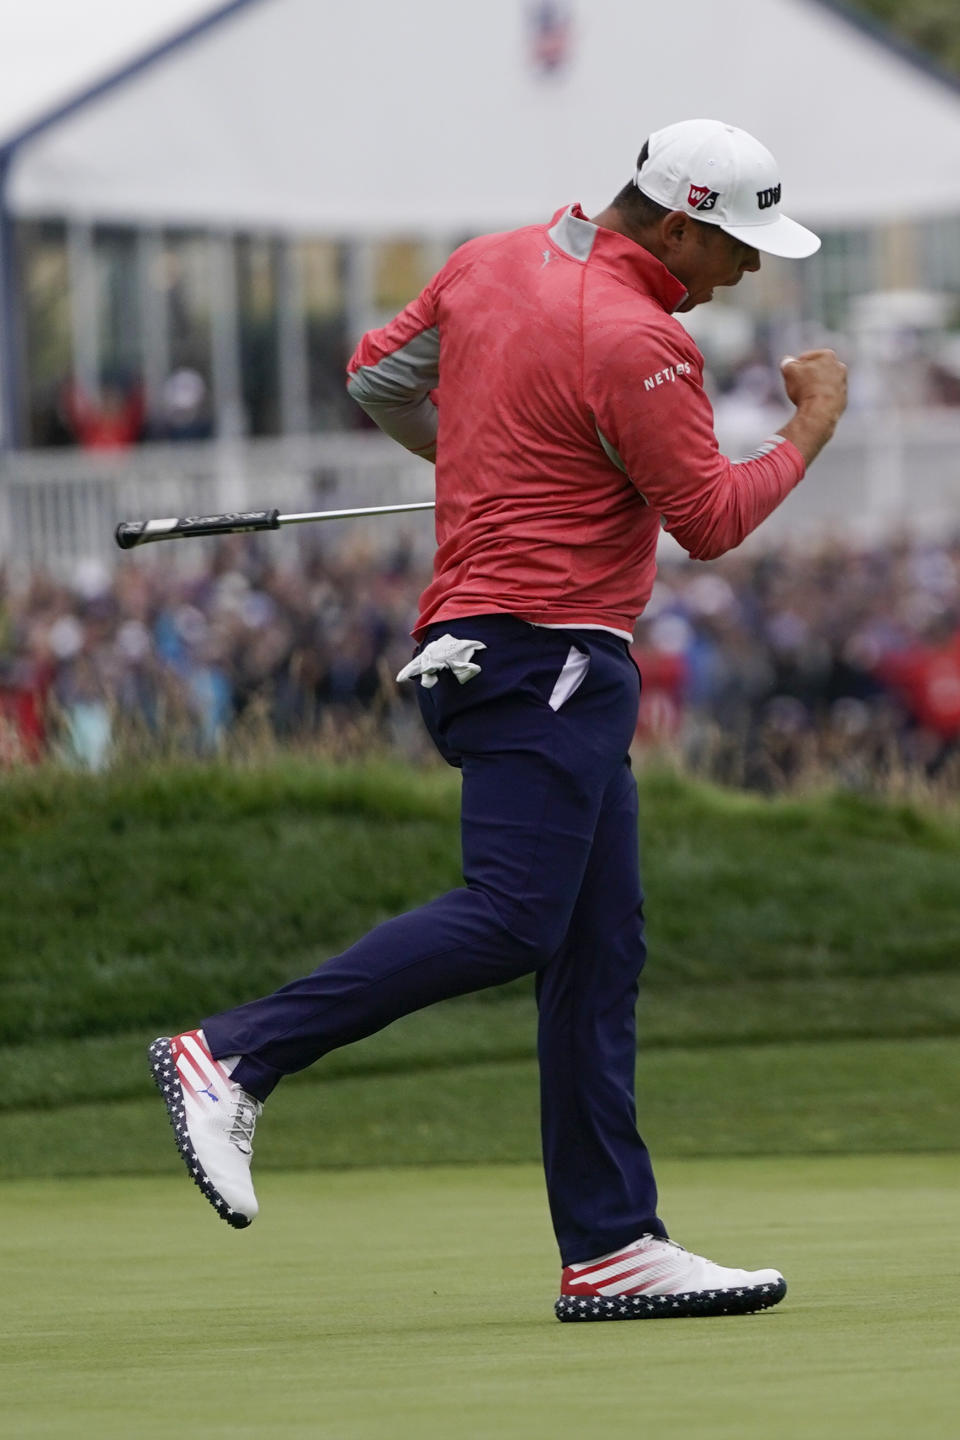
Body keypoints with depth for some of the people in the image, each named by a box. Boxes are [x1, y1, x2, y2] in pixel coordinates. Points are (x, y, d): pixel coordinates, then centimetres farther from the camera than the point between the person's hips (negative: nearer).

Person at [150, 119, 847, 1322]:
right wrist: (808, 432, 6)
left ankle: (611, 1249, 5)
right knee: (511, 918, -20)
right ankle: (233, 1059, -23)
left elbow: (378, 378, 23)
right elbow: (710, 520, -9)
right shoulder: (634, 342, -14)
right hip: (542, 648, -10)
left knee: (600, 951, 7)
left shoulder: (491, 264, 11)